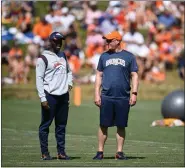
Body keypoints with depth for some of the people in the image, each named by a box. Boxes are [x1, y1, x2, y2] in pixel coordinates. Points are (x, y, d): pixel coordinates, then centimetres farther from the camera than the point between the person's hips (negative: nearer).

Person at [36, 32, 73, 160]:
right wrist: (43, 98, -15)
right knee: (45, 125, -1)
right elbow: (39, 78, -9)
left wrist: (69, 83, 7)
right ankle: (45, 153, 3)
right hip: (50, 96, -6)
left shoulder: (63, 56, 15)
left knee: (61, 125, 9)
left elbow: (69, 71, 27)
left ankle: (61, 152, 15)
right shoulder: (43, 58, -6)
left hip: (63, 95, 6)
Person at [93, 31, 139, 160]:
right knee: (103, 125, 0)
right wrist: (97, 94, 3)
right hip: (106, 97, 1)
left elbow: (134, 76, 5)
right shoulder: (104, 56, 12)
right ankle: (100, 152, 5)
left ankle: (120, 152, 10)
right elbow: (99, 75, 12)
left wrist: (134, 93, -5)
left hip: (123, 98, -1)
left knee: (121, 126, 3)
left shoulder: (129, 56, 5)